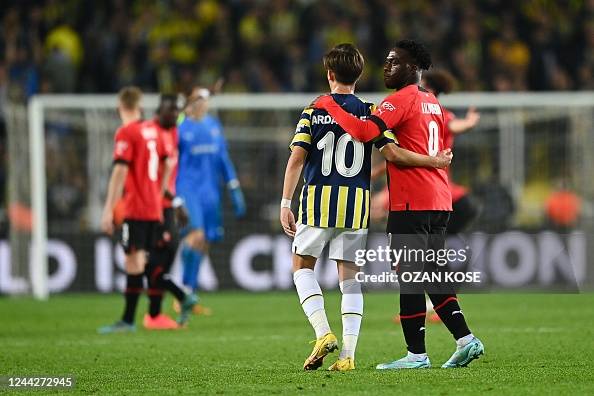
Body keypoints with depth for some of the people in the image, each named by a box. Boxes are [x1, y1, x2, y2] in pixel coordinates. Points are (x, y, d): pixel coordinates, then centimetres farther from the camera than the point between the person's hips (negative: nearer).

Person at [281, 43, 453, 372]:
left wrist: (285, 204, -5)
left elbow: (297, 157, -6)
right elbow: (392, 153, -7)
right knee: (349, 276, 7)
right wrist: (434, 161, 4)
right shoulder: (370, 112, 4)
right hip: (356, 203, 2)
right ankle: (348, 354, -1)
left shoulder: (314, 111, 1)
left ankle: (323, 333, -8)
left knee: (302, 267, 12)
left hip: (318, 198, -2)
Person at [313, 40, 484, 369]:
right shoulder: (433, 103, 18)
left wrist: (329, 104, -15)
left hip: (411, 205, -9)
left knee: (410, 277, -5)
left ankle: (416, 354, -5)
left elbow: (364, 131, -23)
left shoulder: (401, 100, -11)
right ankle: (465, 340, 7)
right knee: (432, 275, 14)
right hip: (439, 201, 9)